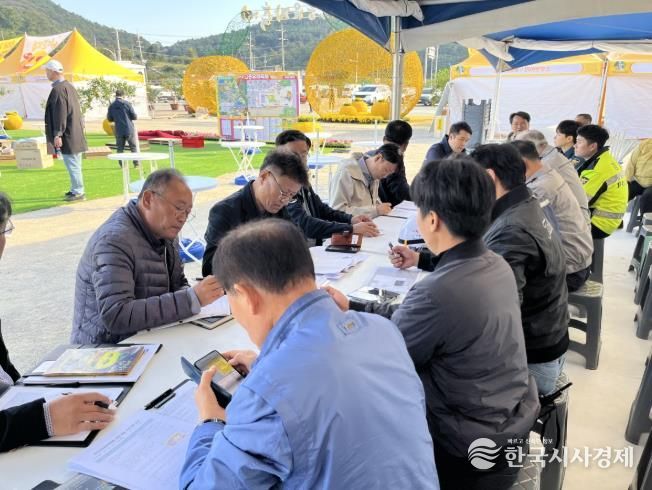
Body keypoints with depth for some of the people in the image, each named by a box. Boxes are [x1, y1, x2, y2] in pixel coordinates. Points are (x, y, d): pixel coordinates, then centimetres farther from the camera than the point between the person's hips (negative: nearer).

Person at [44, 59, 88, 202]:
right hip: (75, 134, 9)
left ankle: (78, 192, 2)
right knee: (74, 164, 16)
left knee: (72, 164, -3)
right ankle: (76, 190, 25)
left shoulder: (58, 89, -16)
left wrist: (57, 134, -20)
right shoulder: (69, 86, 13)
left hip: (67, 135, -9)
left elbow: (60, 114, -20)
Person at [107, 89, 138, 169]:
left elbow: (110, 119, 9)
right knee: (133, 147, 8)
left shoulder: (111, 106, 2)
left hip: (119, 130, 2)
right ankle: (136, 162, 6)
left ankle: (122, 164, 6)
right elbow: (134, 117, -5)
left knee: (120, 148, 9)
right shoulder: (127, 103, -7)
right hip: (129, 129, -2)